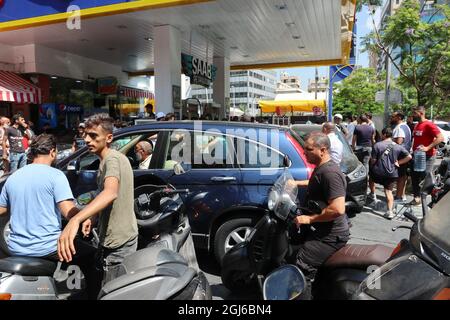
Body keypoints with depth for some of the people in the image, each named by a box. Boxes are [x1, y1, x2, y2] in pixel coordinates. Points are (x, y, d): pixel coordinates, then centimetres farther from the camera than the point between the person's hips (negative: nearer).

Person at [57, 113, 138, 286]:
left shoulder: (112, 159, -21)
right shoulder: (107, 159, 12)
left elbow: (110, 193, -41)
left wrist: (75, 220, -52)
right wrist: (91, 217, 19)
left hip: (118, 242, -10)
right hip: (119, 237, 10)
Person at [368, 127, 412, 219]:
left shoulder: (377, 145, -10)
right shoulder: (398, 147, 3)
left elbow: (373, 160, -9)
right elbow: (409, 157, 0)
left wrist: (371, 167, 10)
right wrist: (398, 162, 4)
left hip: (379, 172, -3)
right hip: (392, 174, 3)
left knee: (370, 176, 30)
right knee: (389, 191, 9)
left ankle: (373, 195, 33)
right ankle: (390, 211, -2)